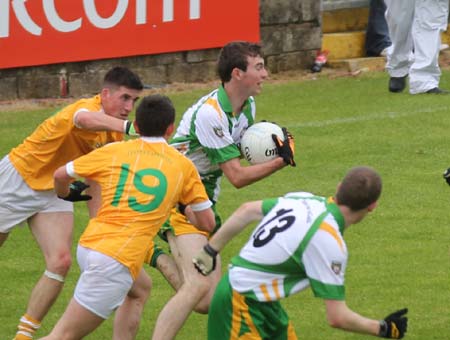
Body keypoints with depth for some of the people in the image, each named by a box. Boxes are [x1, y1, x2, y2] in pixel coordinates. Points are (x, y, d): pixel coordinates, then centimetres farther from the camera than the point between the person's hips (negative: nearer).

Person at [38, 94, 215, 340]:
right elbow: (207, 223, 12)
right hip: (116, 261, -5)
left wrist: (65, 194, 42)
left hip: (88, 246, 5)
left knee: (138, 288, 33)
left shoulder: (113, 151, 11)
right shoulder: (183, 166, 7)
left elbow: (61, 175, 20)